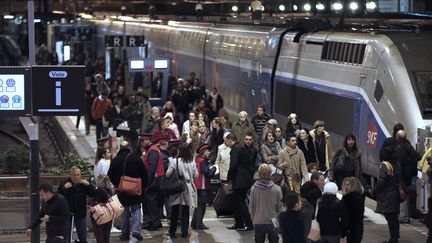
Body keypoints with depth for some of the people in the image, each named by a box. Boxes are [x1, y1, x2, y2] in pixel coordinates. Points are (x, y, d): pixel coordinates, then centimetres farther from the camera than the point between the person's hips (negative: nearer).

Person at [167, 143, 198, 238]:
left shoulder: (175, 161, -11)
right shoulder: (192, 162, -2)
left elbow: (168, 174, -10)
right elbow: (196, 175, 4)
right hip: (188, 188, 2)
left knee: (174, 211, 7)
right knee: (185, 211, 6)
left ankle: (172, 231, 10)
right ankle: (184, 231, 4)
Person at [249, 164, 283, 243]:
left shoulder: (254, 189, -9)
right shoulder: (277, 189, -12)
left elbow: (251, 207, -1)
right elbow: (279, 207, -4)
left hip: (258, 222, 1)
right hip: (273, 222, -1)